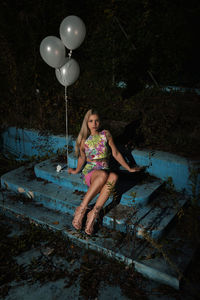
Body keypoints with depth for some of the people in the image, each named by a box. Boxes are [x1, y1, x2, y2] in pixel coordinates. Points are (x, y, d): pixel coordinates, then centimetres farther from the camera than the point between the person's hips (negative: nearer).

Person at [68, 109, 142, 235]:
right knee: (103, 174, -40)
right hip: (90, 172, -1)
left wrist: (129, 168, 15)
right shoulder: (84, 139, 6)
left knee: (113, 176, -39)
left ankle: (94, 213, -41)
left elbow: (116, 154, 13)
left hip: (105, 171, 1)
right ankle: (82, 208, -36)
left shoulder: (106, 135, 7)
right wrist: (76, 171, 29)